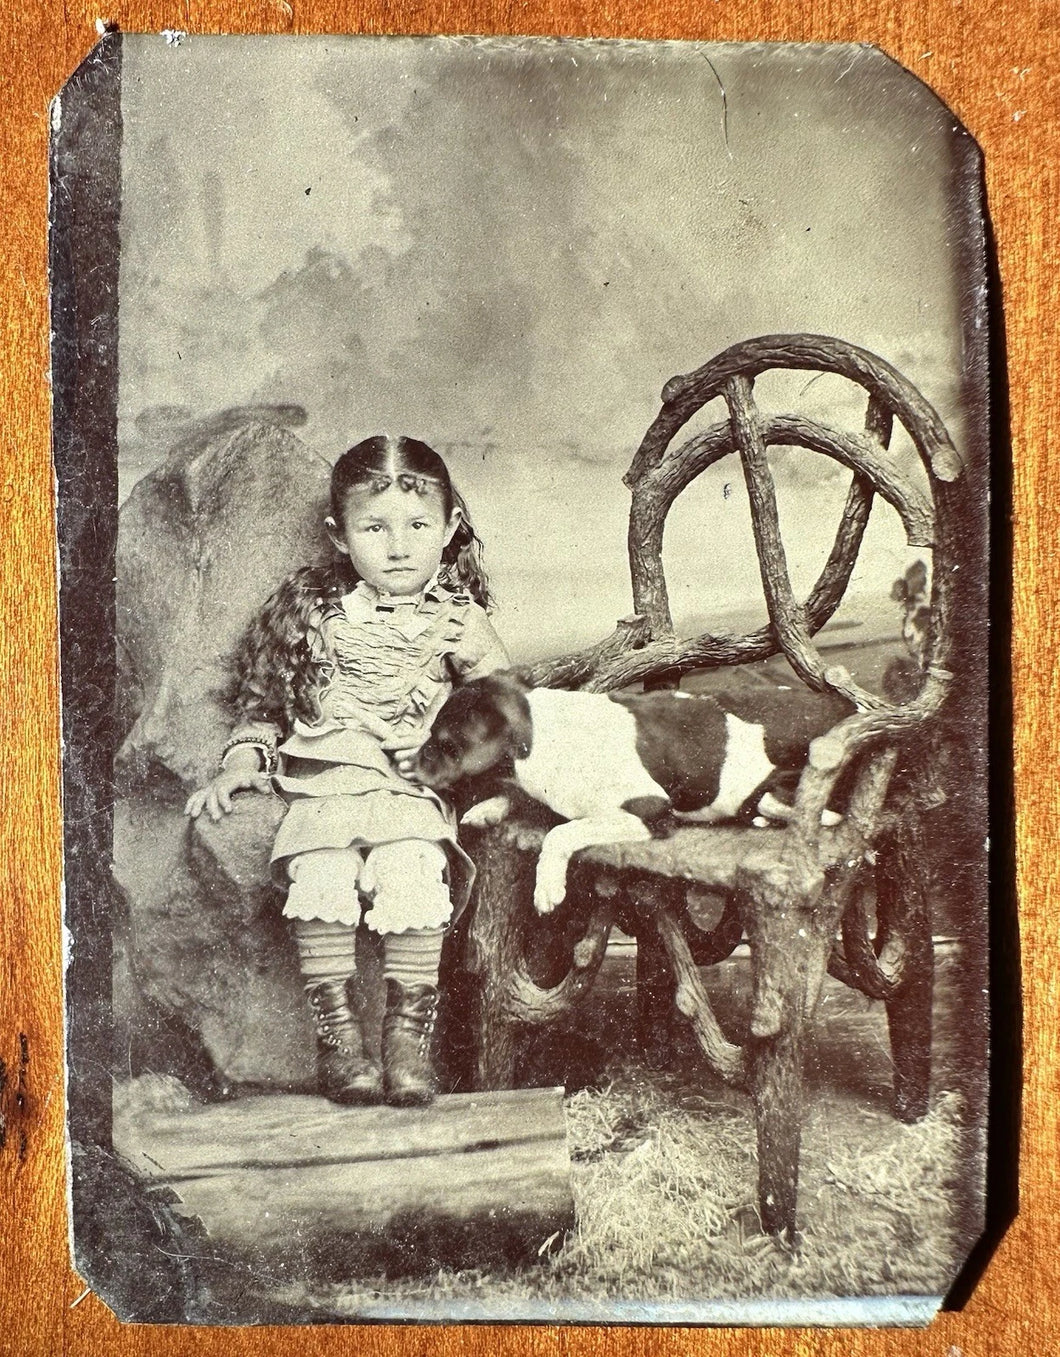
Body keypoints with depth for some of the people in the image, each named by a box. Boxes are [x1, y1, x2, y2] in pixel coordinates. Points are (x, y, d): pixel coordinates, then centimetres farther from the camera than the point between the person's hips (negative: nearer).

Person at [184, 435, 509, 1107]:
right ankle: (337, 1030, -12)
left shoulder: (456, 616, 10)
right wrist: (238, 767, 7)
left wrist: (482, 655, -10)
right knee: (320, 874, -28)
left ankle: (410, 1032, -15)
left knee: (413, 872, -30)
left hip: (418, 785, -1)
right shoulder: (316, 607, 11)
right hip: (326, 781, 1)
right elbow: (266, 700, 19)